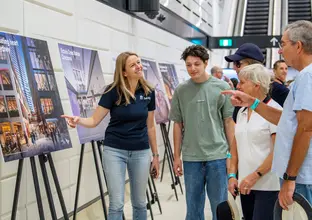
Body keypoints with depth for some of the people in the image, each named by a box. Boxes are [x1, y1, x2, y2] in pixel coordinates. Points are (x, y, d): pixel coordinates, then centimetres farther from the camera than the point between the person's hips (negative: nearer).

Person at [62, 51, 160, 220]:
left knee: (140, 203, 12)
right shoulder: (113, 91, -10)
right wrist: (79, 120, -30)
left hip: (141, 152, 3)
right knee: (116, 204, -2)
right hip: (114, 150, -3)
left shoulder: (149, 92, 0)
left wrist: (155, 155, 11)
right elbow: (94, 120, -8)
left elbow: (150, 126, 8)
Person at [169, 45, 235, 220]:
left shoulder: (222, 87, -2)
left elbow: (229, 122, 1)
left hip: (218, 155, -1)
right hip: (191, 157, 2)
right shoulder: (180, 91, 2)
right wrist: (177, 156, 7)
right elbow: (178, 125, 8)